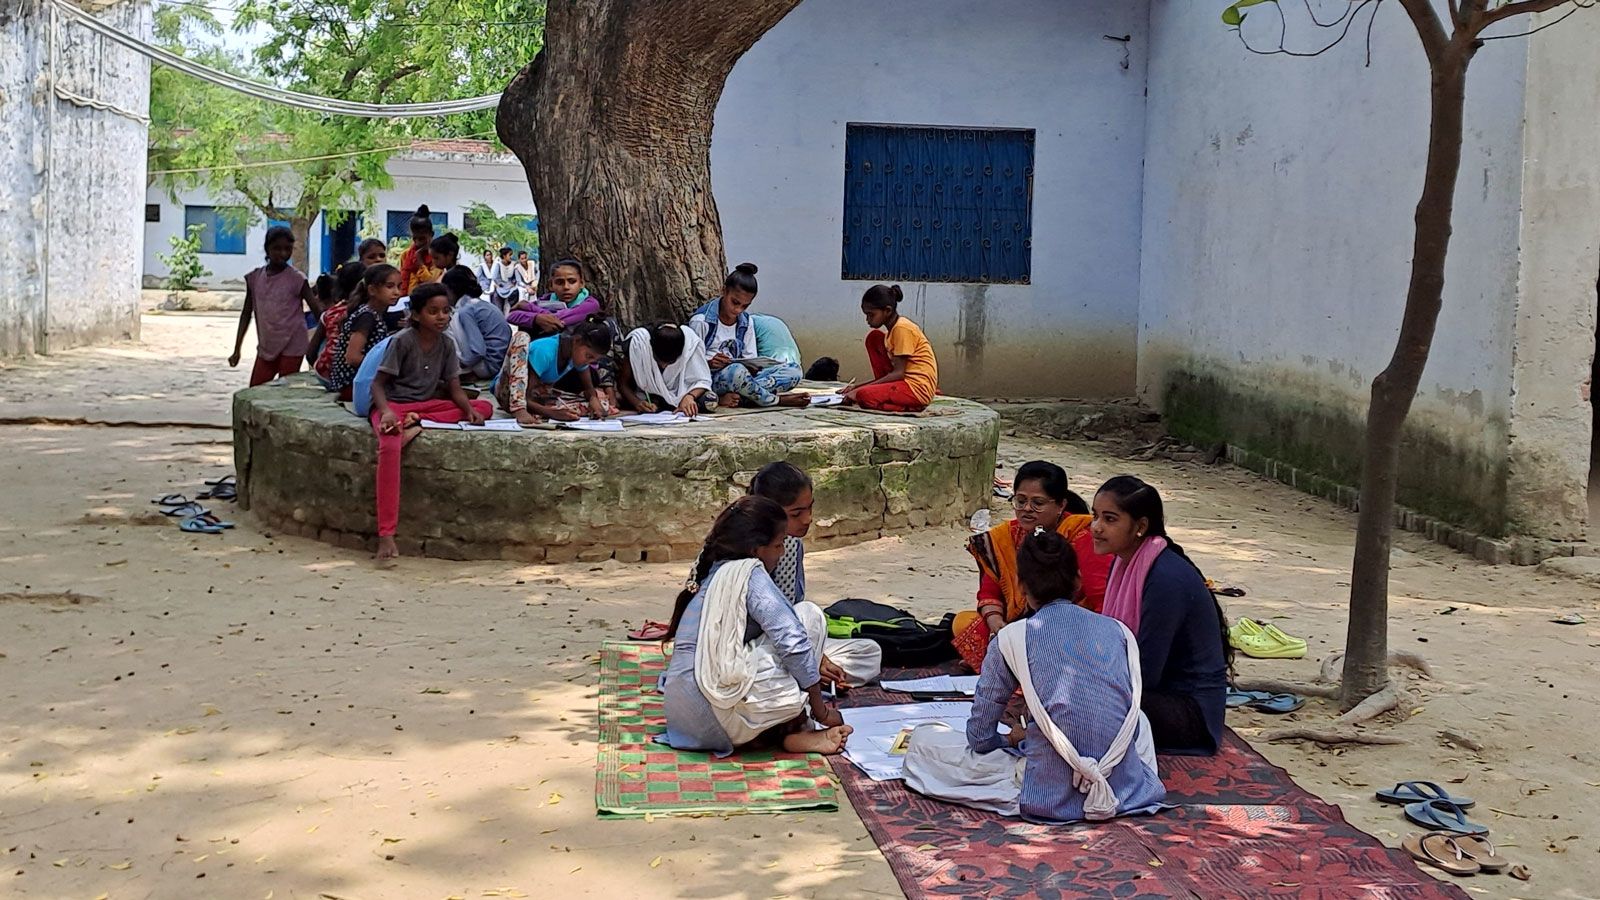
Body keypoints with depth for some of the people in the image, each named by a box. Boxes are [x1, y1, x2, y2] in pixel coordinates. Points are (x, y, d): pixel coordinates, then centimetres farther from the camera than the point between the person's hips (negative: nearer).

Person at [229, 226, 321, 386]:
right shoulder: (255, 277, 5)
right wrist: (237, 350, 10)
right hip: (266, 347, 5)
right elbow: (246, 314, 12)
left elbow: (317, 310, -7)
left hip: (291, 347, -5)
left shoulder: (296, 279, -8)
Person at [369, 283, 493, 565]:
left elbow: (454, 389, 5)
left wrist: (469, 410, -16)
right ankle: (386, 536, -41)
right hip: (393, 404, -6)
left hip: (426, 405, 6)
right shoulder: (402, 341, -11)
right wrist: (386, 412, -30)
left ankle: (418, 425, -27)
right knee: (390, 447, -38)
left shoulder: (446, 344, 4)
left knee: (485, 407, -11)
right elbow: (378, 383, -11)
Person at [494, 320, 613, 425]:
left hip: (538, 397, 7)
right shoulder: (544, 351, -27)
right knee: (522, 336, -31)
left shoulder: (580, 352, -7)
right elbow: (524, 398, -28)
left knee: (601, 405, -10)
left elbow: (588, 388, 4)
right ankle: (519, 410, -43)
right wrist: (552, 412, -42)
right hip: (508, 391, -6)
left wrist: (594, 399, -19)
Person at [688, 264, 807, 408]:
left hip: (740, 376, 7)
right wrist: (709, 363, -26)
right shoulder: (701, 320, -6)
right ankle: (777, 400, -19)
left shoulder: (746, 322, 13)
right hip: (710, 379, -7)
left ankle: (736, 396, -31)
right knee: (737, 370, -43)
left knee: (793, 370, -13)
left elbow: (750, 360, 13)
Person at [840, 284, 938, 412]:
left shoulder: (902, 328, -13)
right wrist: (857, 387, 7)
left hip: (918, 388, -10)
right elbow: (896, 371, 15)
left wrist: (859, 390, -16)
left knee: (864, 396, -32)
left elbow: (898, 373, -17)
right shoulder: (894, 327, 16)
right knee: (873, 337, 7)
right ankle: (885, 389, 5)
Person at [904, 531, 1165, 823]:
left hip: (1052, 796, -3)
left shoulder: (1012, 638, -2)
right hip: (1126, 787, 3)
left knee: (923, 739, 11)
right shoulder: (1118, 631, 7)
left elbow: (979, 737, 3)